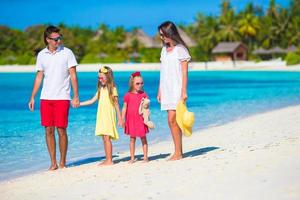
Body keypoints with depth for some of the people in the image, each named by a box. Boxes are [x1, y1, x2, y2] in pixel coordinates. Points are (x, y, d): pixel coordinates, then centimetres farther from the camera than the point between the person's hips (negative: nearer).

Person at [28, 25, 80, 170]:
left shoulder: (67, 53, -2)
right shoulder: (41, 55, 8)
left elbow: (73, 75, -2)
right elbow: (39, 77, 13)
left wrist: (76, 96, -9)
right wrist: (32, 97, 9)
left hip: (62, 97, -3)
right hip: (45, 98, 3)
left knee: (61, 130, -4)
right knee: (48, 130, 3)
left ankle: (62, 162, 8)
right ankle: (53, 163, 12)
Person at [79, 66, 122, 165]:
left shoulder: (112, 89, -6)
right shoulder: (100, 89, 14)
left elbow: (116, 104, -5)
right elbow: (92, 100, 16)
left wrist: (120, 119, -6)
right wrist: (79, 104, 10)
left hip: (109, 116, -7)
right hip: (101, 116, 7)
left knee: (107, 138, -10)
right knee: (104, 138, 7)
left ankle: (109, 160, -8)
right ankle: (107, 159, 12)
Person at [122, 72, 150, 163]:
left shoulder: (144, 95, 2)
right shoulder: (128, 95, 0)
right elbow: (124, 108, 3)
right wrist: (122, 120, 0)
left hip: (141, 119, 0)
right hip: (131, 120, 0)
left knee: (143, 138, 4)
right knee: (132, 138, 7)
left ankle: (145, 157, 11)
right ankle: (132, 158, 13)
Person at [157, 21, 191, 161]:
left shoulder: (180, 49, -5)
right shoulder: (164, 50, 15)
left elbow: (184, 72, -8)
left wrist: (184, 91, -13)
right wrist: (159, 91, 15)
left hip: (177, 89, -7)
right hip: (167, 90, 7)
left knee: (172, 119, -13)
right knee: (172, 121, 5)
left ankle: (178, 153, -8)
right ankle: (178, 152, 9)